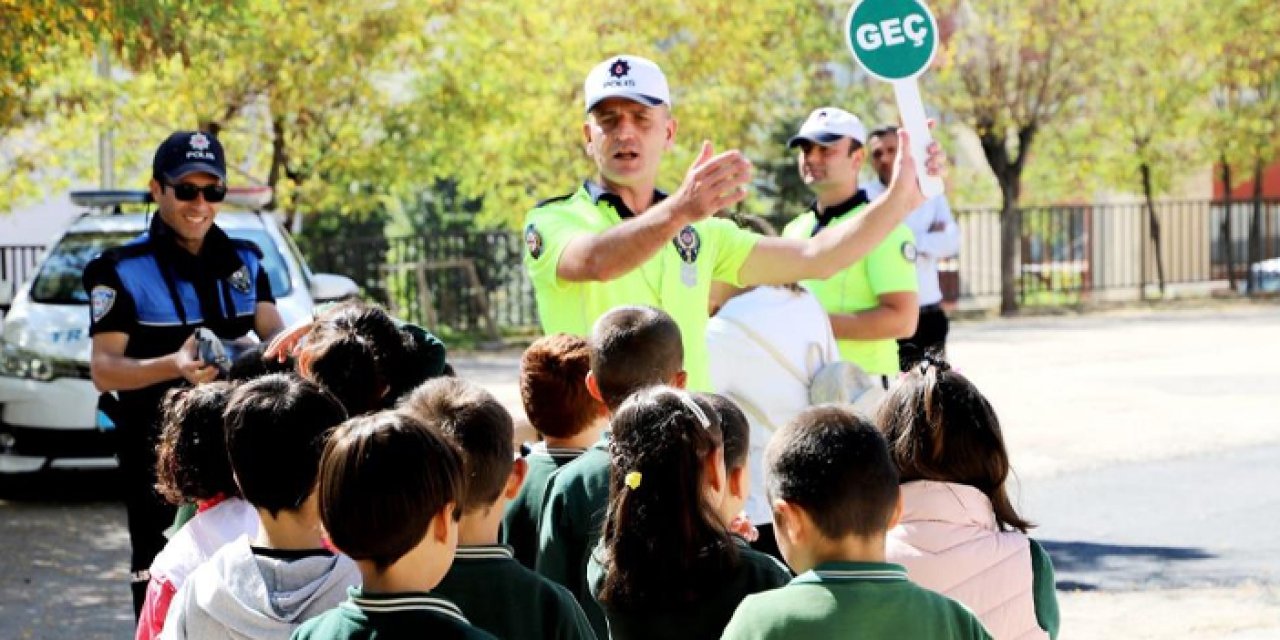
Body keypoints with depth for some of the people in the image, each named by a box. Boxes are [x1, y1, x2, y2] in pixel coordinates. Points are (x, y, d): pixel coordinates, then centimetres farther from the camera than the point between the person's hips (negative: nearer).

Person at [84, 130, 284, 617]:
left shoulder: (244, 262, 13)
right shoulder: (124, 271, -3)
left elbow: (274, 333, 4)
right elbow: (104, 370, -9)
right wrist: (175, 366, -27)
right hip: (158, 454, -4)